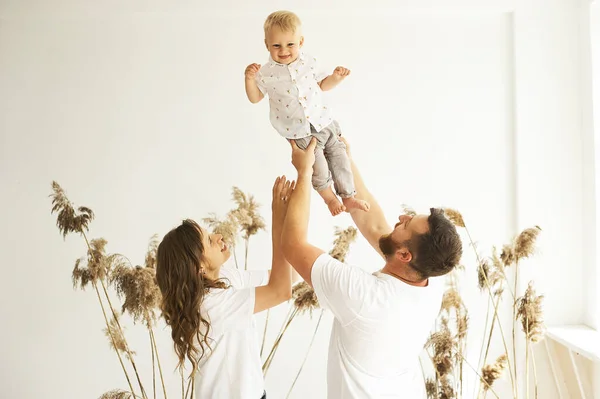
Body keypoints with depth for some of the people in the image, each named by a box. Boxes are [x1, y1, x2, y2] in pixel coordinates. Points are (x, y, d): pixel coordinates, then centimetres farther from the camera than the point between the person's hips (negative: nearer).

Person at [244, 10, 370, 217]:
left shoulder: (309, 63, 2)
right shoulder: (267, 73, -7)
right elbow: (255, 98, -1)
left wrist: (335, 77, -3)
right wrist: (249, 78, -17)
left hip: (323, 121, 4)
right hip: (300, 131, -3)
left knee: (339, 157, 5)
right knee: (318, 166, -8)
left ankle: (348, 197, 20)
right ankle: (328, 195, 22)